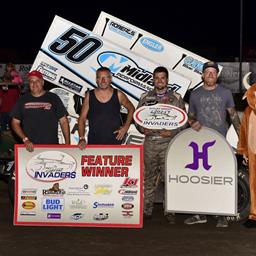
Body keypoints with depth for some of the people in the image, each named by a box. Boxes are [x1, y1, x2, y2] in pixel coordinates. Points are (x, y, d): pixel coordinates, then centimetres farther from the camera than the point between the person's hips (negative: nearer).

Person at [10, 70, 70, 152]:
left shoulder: (53, 98, 5)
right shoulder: (23, 100, 9)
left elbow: (64, 121, 4)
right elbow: (15, 123, 9)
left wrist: (67, 144, -6)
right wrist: (25, 139, -6)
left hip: (52, 146, -1)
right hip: (30, 147, 1)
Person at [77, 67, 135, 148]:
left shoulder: (118, 95, 0)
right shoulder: (89, 96, 1)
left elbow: (131, 109, 15)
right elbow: (82, 119, 2)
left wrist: (126, 127, 4)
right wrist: (81, 139, -9)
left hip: (115, 141, 0)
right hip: (93, 142, 0)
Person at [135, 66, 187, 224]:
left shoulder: (176, 98, 7)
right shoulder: (145, 97, 11)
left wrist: (173, 132, -10)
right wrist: (142, 129, -6)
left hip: (168, 142, -1)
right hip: (150, 142, 2)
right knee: (149, 177, 6)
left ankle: (169, 211, 4)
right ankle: (147, 210, 14)